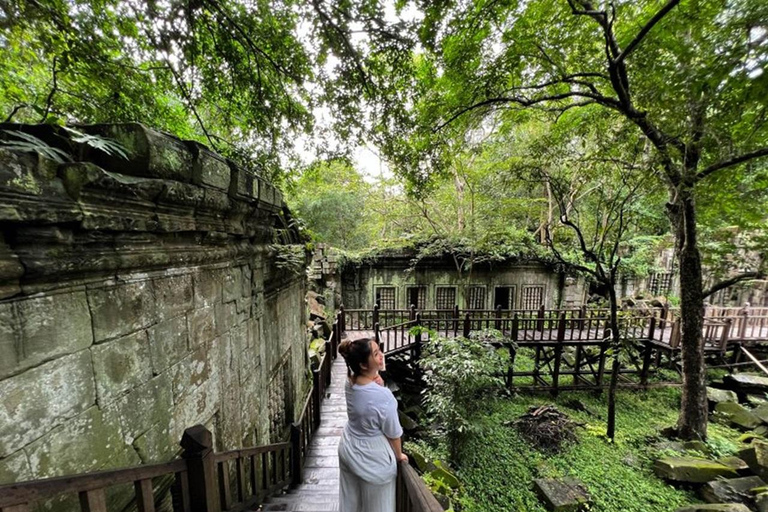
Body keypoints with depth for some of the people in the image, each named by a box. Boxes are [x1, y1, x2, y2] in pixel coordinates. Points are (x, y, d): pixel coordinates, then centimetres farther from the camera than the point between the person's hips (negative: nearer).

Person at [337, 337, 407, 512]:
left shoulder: (349, 382, -17)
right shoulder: (383, 396, -35)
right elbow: (393, 433, -19)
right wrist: (399, 455, 2)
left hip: (348, 449, 6)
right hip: (372, 457, -5)